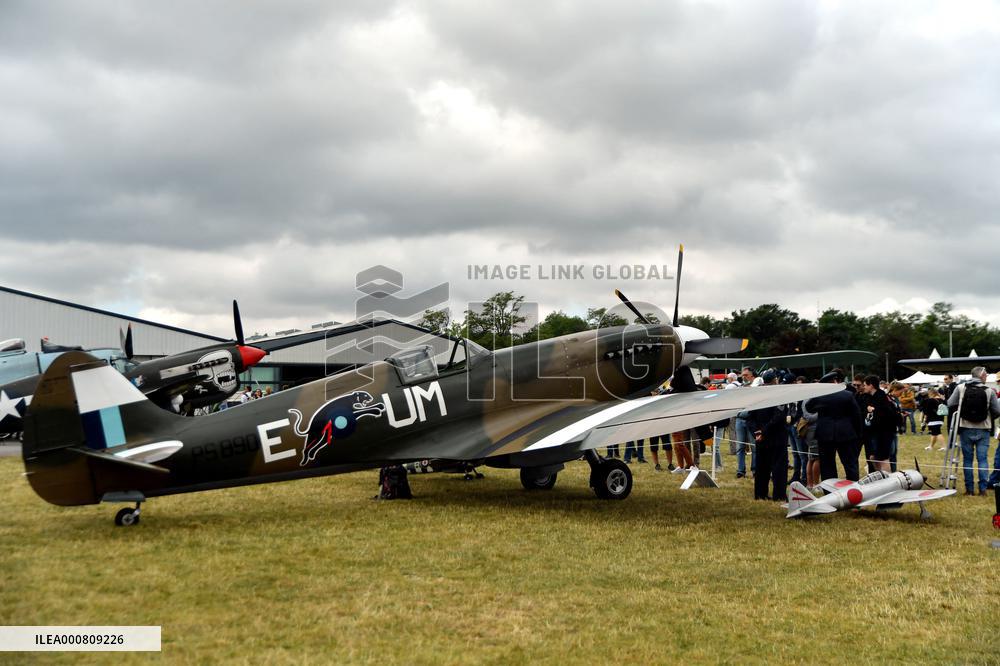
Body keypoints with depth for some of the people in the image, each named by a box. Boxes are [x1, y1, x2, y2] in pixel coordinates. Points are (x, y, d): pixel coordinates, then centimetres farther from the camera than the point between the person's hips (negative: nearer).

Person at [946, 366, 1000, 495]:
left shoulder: (961, 388, -5)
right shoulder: (989, 391, -8)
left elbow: (950, 404, -3)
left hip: (966, 429, 1)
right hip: (983, 430, -1)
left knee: (967, 459, 8)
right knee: (982, 459, 5)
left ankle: (969, 488, 10)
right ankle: (983, 488, 4)